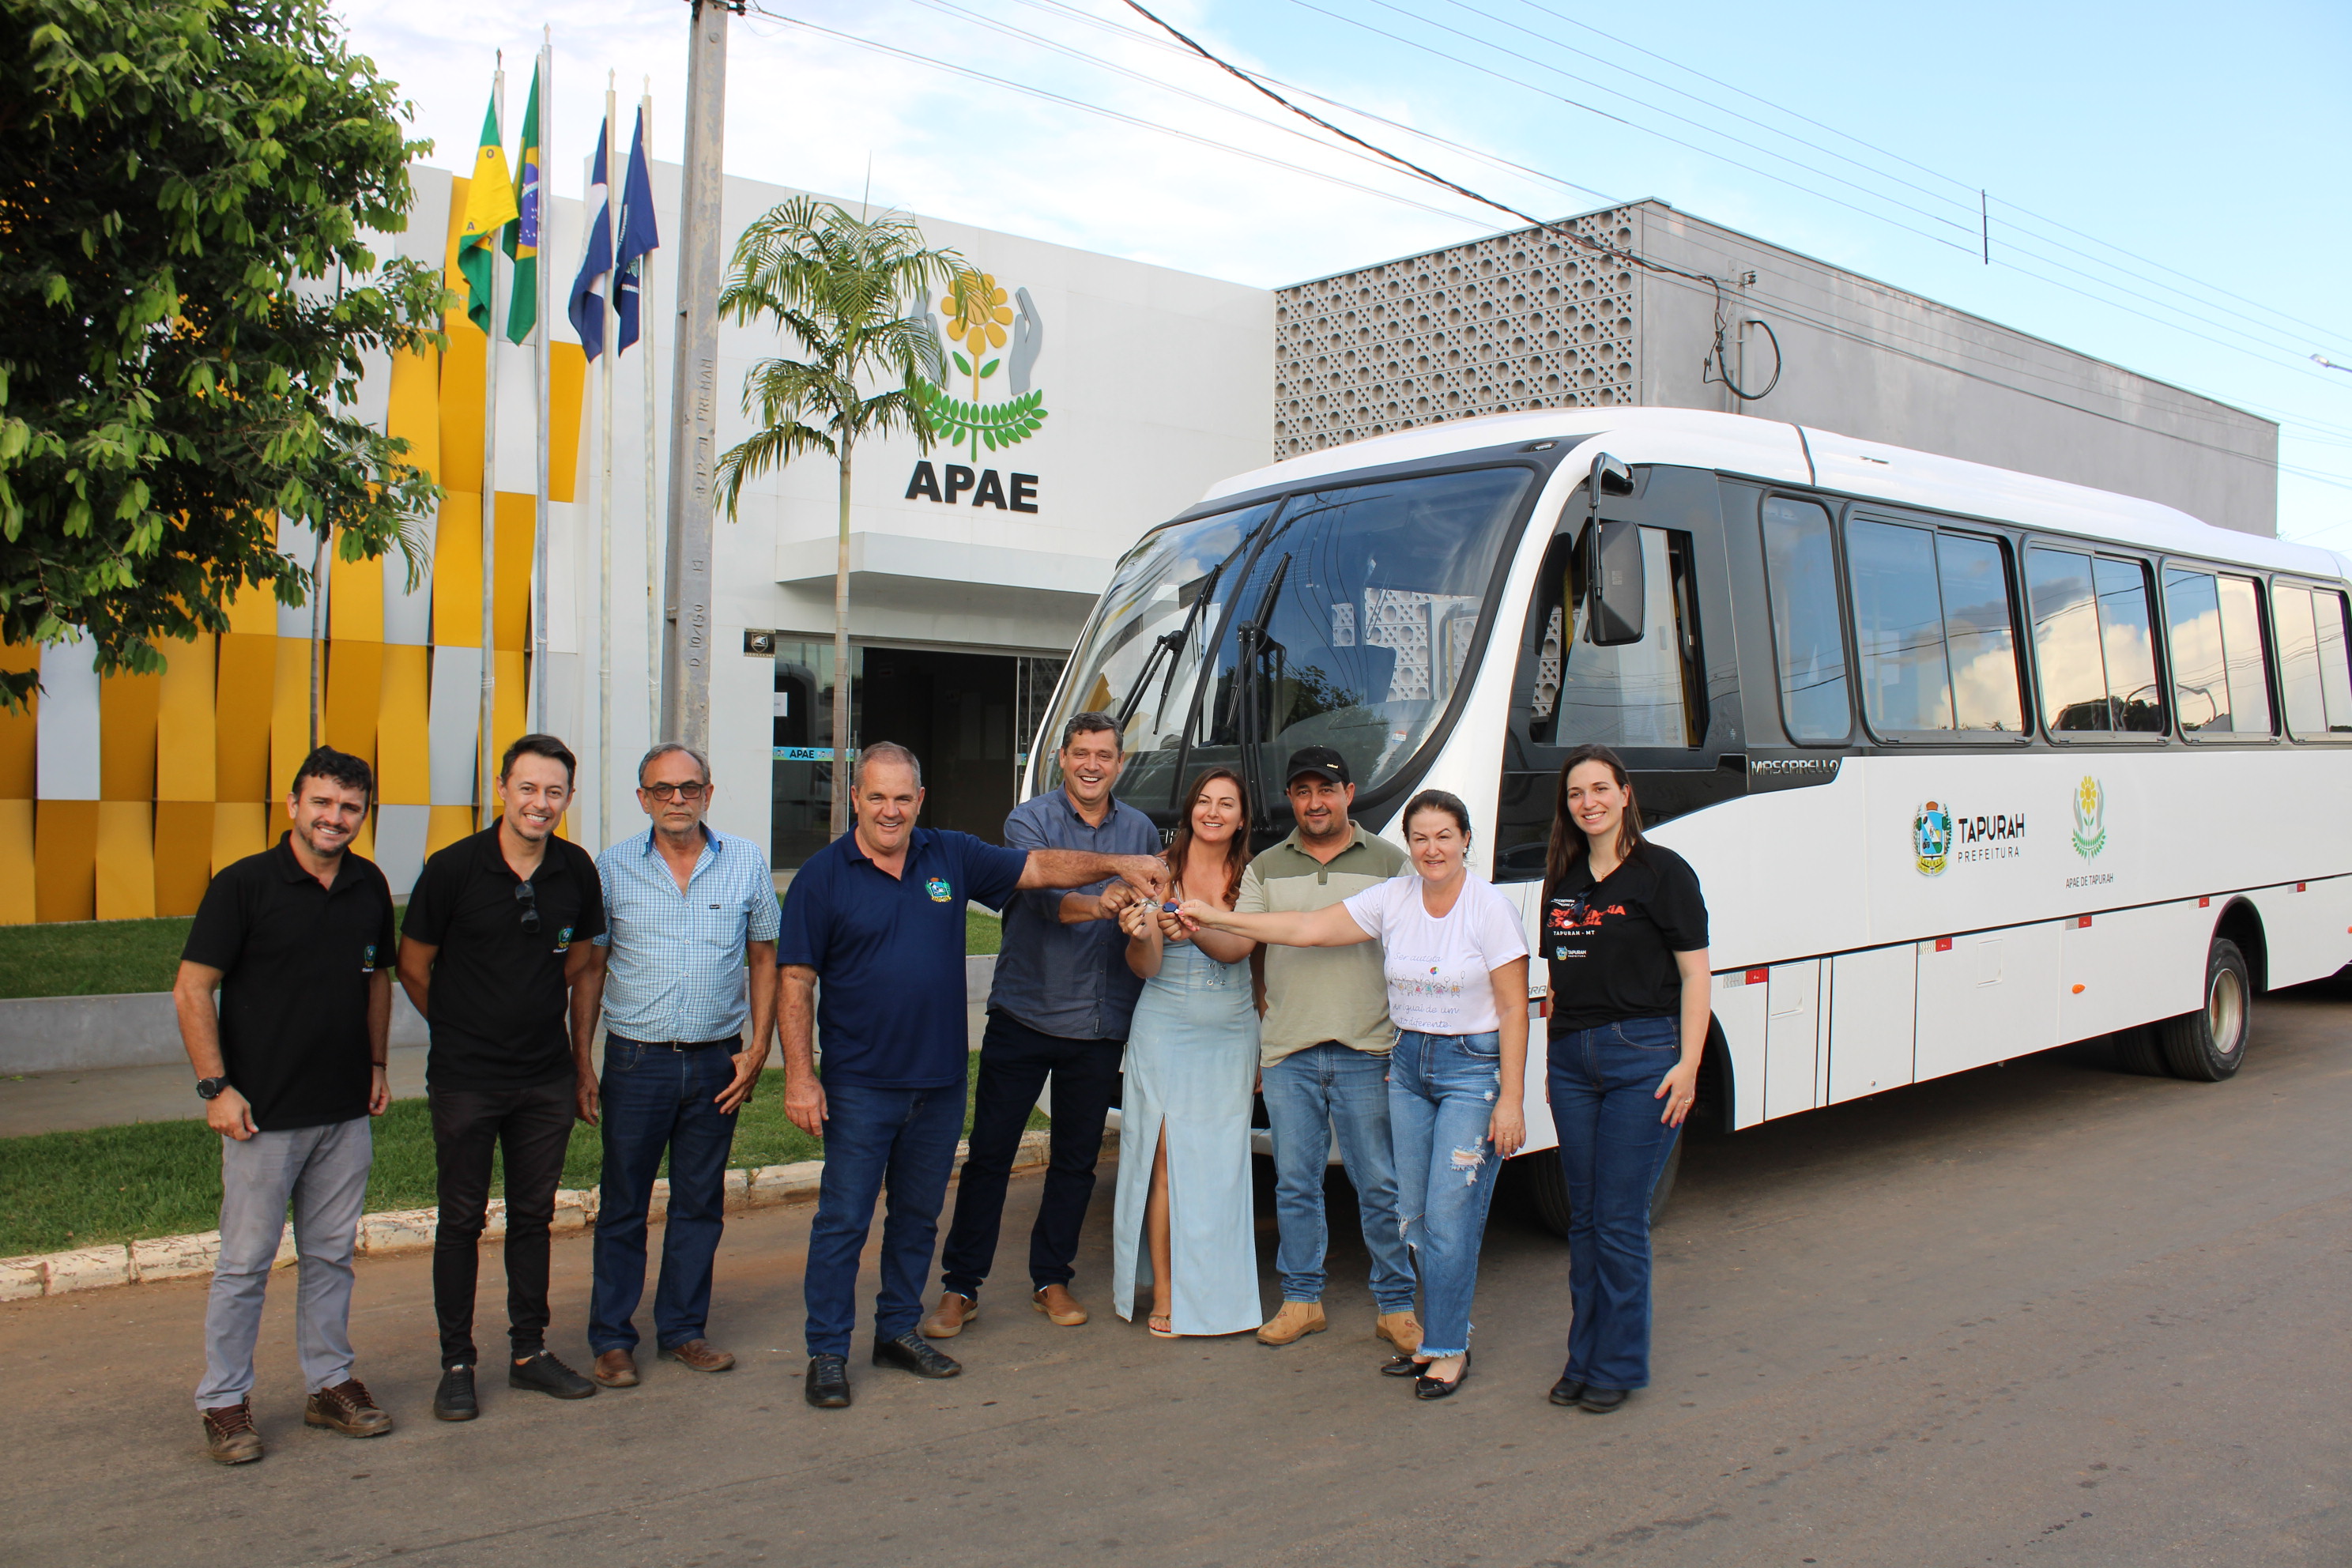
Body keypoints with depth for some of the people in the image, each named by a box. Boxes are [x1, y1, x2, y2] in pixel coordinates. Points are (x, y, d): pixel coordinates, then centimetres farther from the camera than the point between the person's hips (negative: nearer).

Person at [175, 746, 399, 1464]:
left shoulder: (370, 886, 6)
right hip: (264, 1113, -5)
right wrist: (216, 1086, -13)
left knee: (331, 1255, 14)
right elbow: (191, 991, -8)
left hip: (347, 1111, 5)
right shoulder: (244, 884, -9)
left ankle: (331, 1384, 25)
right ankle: (224, 1403, 17)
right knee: (245, 1262, 3)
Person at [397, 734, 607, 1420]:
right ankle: (456, 1364, 18)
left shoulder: (577, 871, 0)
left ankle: (530, 1351, 25)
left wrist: (582, 1054, 12)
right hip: (465, 1079, -3)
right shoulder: (453, 867, -11)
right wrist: (463, 1029, 7)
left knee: (533, 1214, 13)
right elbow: (413, 966, 0)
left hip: (546, 1079, 3)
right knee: (462, 1219, 6)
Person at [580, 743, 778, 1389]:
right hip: (636, 1061, -1)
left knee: (700, 1205, 11)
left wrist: (757, 1048, 1)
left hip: (717, 1062, 2)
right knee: (623, 1206, 6)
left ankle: (683, 1329, 26)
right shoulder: (613, 868, 0)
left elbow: (765, 959, 8)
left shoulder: (747, 863, 2)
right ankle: (611, 1340, 20)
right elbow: (590, 968, 3)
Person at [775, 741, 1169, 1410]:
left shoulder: (951, 857, 5)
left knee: (918, 1215, 15)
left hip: (940, 1079, 4)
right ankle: (827, 1353, 11)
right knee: (843, 1220, -1)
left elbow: (1039, 867, 11)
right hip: (859, 1084, -4)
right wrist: (799, 1076, -13)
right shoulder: (822, 876, -6)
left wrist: (1117, 865, 0)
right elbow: (796, 984, -7)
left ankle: (899, 1330, 30)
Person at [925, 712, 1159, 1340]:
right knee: (990, 1153, 0)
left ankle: (1052, 1279, 26)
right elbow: (1042, 896, -21)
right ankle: (959, 1287, 11)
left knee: (1077, 1159, 11)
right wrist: (1097, 905, -39)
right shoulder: (1029, 821, -4)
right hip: (1023, 1014, -3)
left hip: (1100, 1023, 3)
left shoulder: (1140, 830, 9)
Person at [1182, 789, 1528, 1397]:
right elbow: (1309, 929, 0)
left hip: (1474, 1068, -5)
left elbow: (1513, 1010, -9)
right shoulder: (1393, 899, 2)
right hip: (1408, 1065, 5)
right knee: (1412, 1214, 7)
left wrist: (1511, 1099, -13)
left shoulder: (1490, 908, -10)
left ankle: (1448, 1348, 8)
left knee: (1449, 1215, -6)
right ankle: (1445, 1333, 21)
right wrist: (1216, 918, -4)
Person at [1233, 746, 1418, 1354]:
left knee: (1382, 1184, 3)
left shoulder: (1388, 862, 6)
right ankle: (1301, 1300, 20)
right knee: (1295, 1184, 8)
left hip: (1367, 1050, -2)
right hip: (1288, 1052, 2)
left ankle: (1396, 1306, 14)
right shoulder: (1265, 869, 12)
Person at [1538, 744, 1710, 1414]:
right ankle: (1583, 1358, 22)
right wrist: (1552, 1056, 13)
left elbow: (1695, 973, -7)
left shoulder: (1662, 871, -5)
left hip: (1641, 1056, -6)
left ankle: (1618, 1365, 12)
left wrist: (1688, 1065, -14)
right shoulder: (1563, 878, 12)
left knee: (1621, 1220, -2)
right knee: (1583, 1218, 12)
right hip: (1572, 1058, 6)